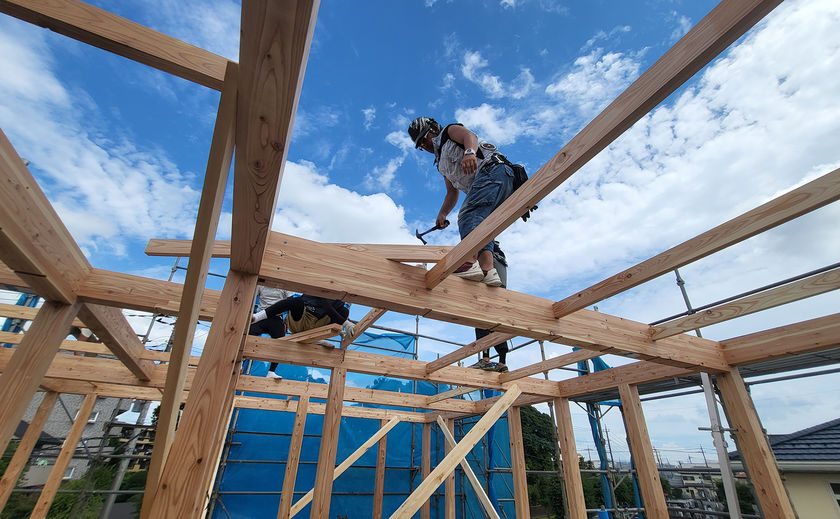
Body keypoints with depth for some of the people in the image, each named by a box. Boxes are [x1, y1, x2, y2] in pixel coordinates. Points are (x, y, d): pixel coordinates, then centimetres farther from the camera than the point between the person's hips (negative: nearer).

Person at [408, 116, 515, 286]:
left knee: (469, 213, -27)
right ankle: (488, 270, -23)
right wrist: (442, 213, 14)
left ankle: (470, 262, -43)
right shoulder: (442, 165, 34)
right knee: (480, 227, -6)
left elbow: (470, 136, -10)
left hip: (493, 169, -9)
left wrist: (469, 152, -32)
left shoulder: (450, 131, 14)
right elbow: (453, 193, 29)